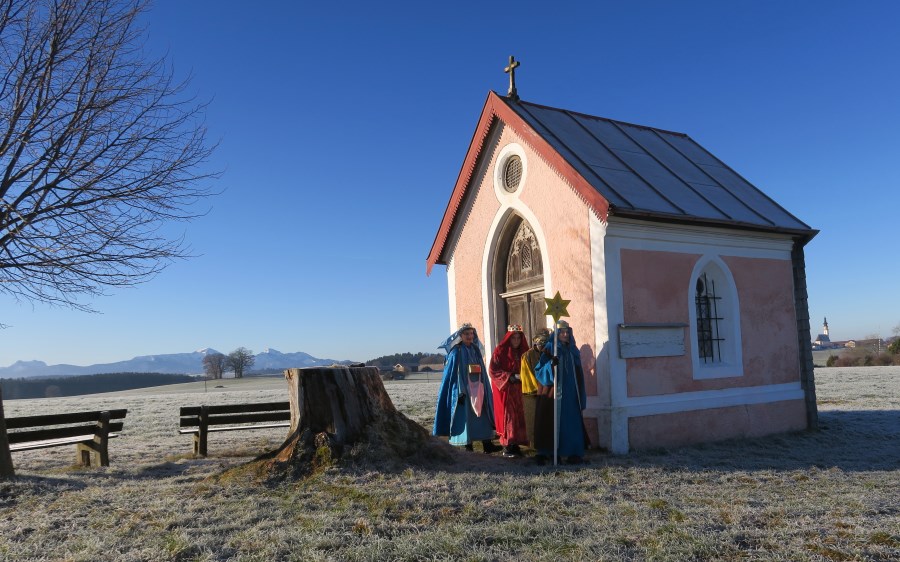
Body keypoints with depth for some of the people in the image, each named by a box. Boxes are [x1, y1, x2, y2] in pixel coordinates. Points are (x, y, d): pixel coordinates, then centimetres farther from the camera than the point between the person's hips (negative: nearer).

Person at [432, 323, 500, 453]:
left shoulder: (476, 350, 12)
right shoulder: (456, 352, -4)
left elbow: (482, 371, 15)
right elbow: (453, 373, -10)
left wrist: (484, 390, 9)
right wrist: (460, 392, -19)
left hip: (478, 389, 6)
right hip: (464, 390, -5)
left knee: (483, 417, 3)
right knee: (466, 418, -4)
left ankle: (487, 444, 6)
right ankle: (467, 446, 4)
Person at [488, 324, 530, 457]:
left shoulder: (523, 352, 10)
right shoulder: (500, 351, -6)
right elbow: (493, 371, -11)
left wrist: (523, 377, -4)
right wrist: (511, 377, -18)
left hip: (518, 390, 5)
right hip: (505, 389, -5)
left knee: (518, 416, 2)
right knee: (507, 417, -6)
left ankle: (515, 445, 10)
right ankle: (507, 447, 0)